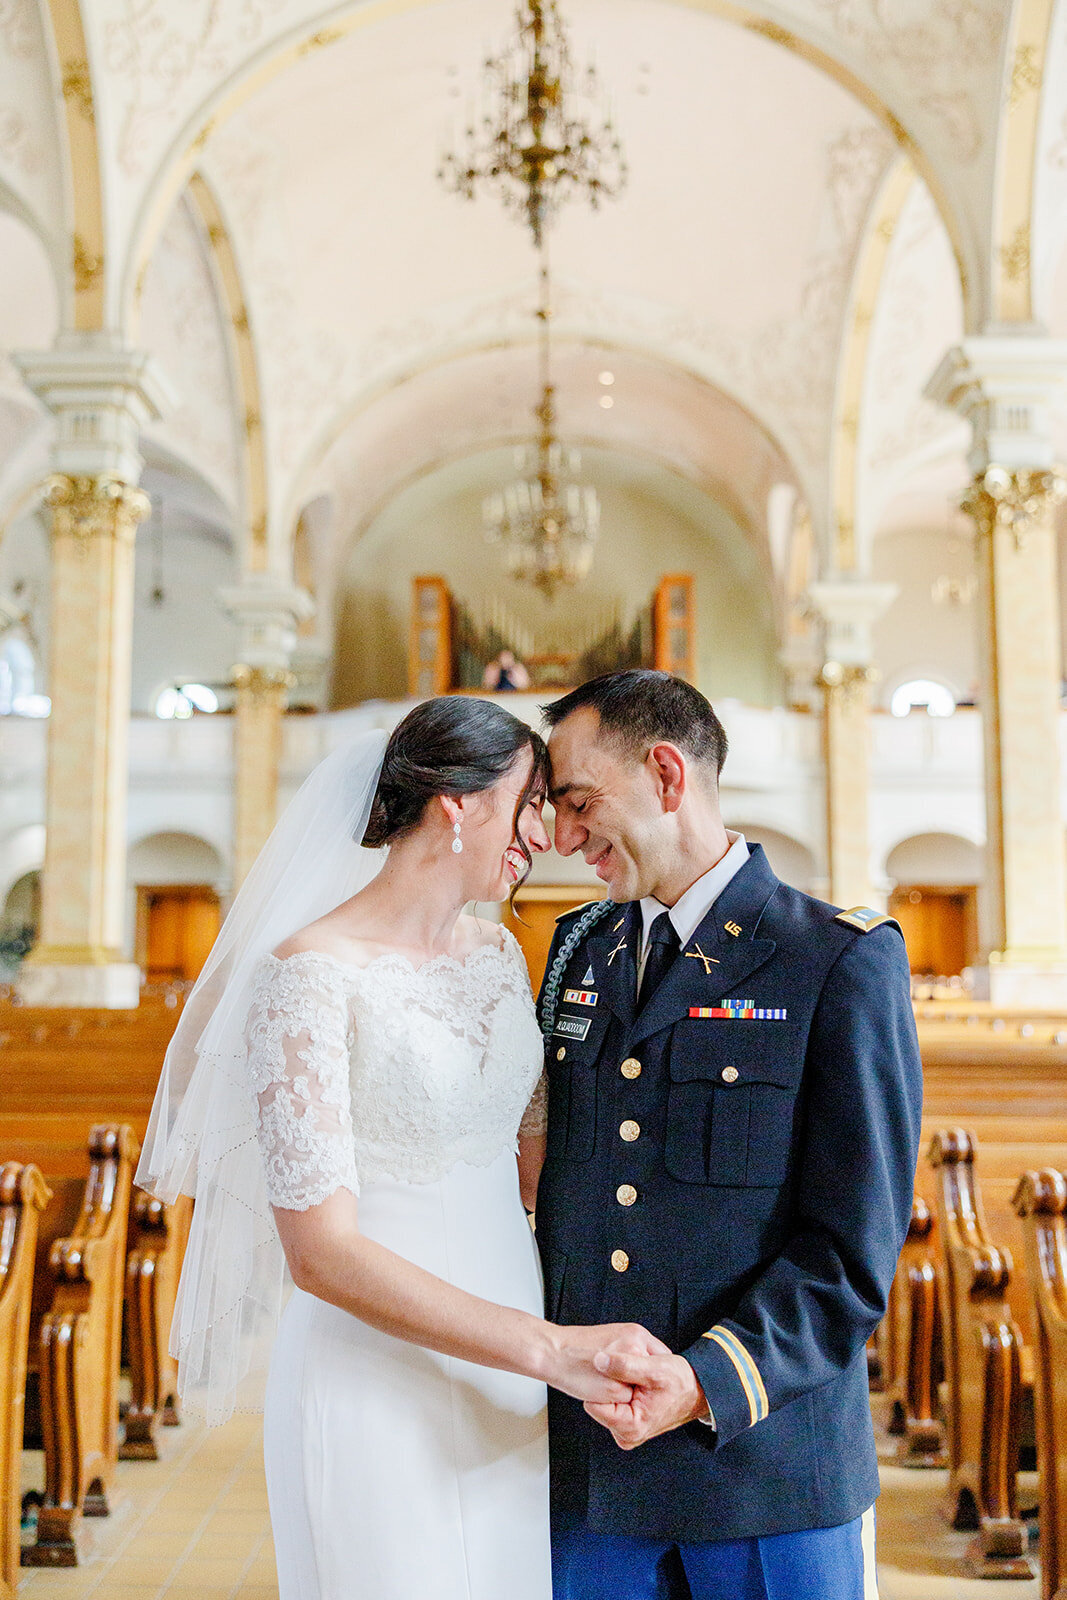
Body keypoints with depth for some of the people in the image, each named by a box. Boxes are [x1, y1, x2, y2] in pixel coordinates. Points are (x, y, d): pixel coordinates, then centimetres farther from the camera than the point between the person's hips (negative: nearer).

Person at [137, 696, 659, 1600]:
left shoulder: (496, 952, 6)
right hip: (379, 1383, -6)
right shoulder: (311, 973, -17)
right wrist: (551, 1349, -24)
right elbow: (321, 1250, -21)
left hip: (507, 1377, 7)